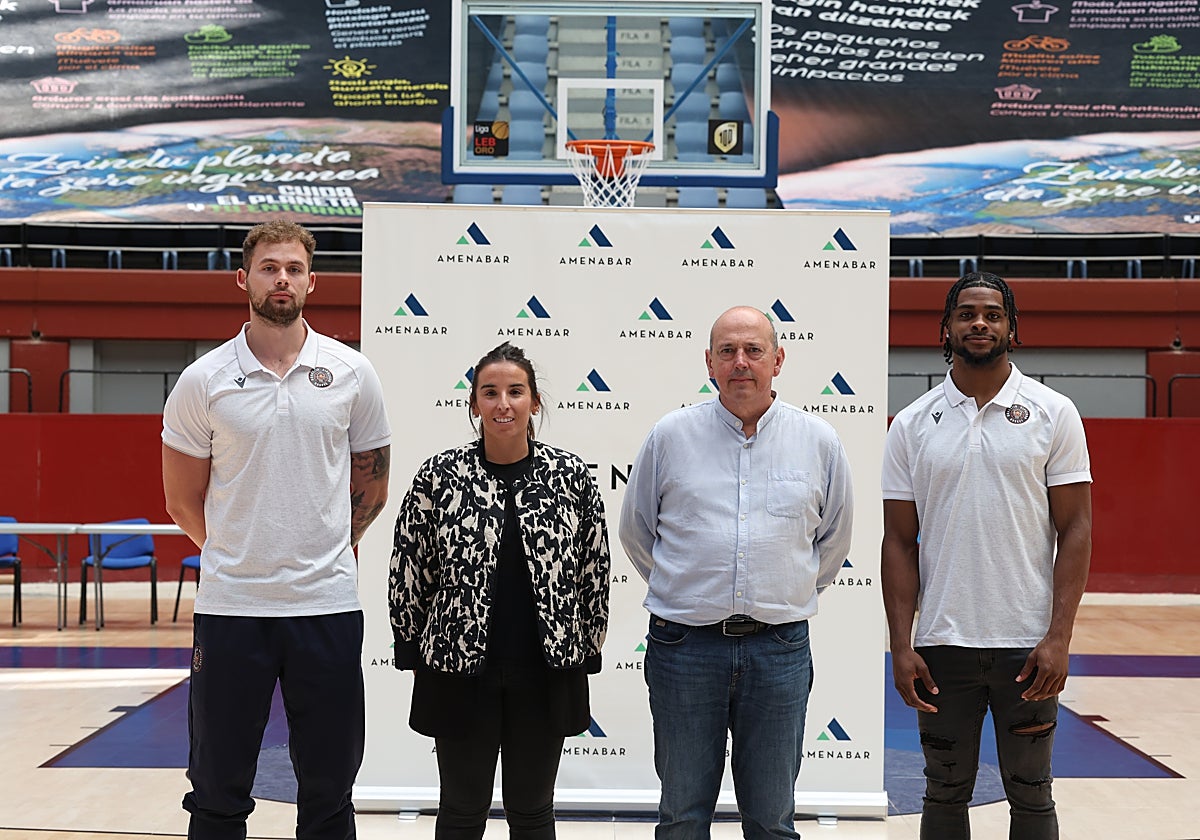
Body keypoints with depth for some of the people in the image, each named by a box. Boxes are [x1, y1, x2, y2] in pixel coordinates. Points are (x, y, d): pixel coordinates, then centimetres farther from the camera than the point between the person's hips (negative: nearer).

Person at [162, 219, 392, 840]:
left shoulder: (352, 374, 2)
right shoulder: (203, 381, -1)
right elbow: (183, 502, 7)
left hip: (327, 603, 1)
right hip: (229, 605, 0)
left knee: (328, 789, 10)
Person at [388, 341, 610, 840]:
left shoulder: (572, 476, -2)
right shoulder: (439, 476, -4)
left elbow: (594, 571, 5)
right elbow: (409, 573, 2)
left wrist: (587, 654, 5)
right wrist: (413, 653, 3)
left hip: (544, 673, 1)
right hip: (461, 672, -1)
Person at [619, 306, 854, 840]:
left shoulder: (819, 441, 4)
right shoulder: (670, 436, 2)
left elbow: (834, 540, 17)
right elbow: (635, 530, 13)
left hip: (779, 650, 1)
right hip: (684, 647, 0)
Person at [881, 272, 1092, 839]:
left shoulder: (1053, 414, 0)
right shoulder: (912, 425, 4)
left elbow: (1075, 531, -3)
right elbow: (900, 542, 4)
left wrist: (1058, 638, -11)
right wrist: (901, 646, -4)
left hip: (1027, 644, -1)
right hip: (943, 644, 1)